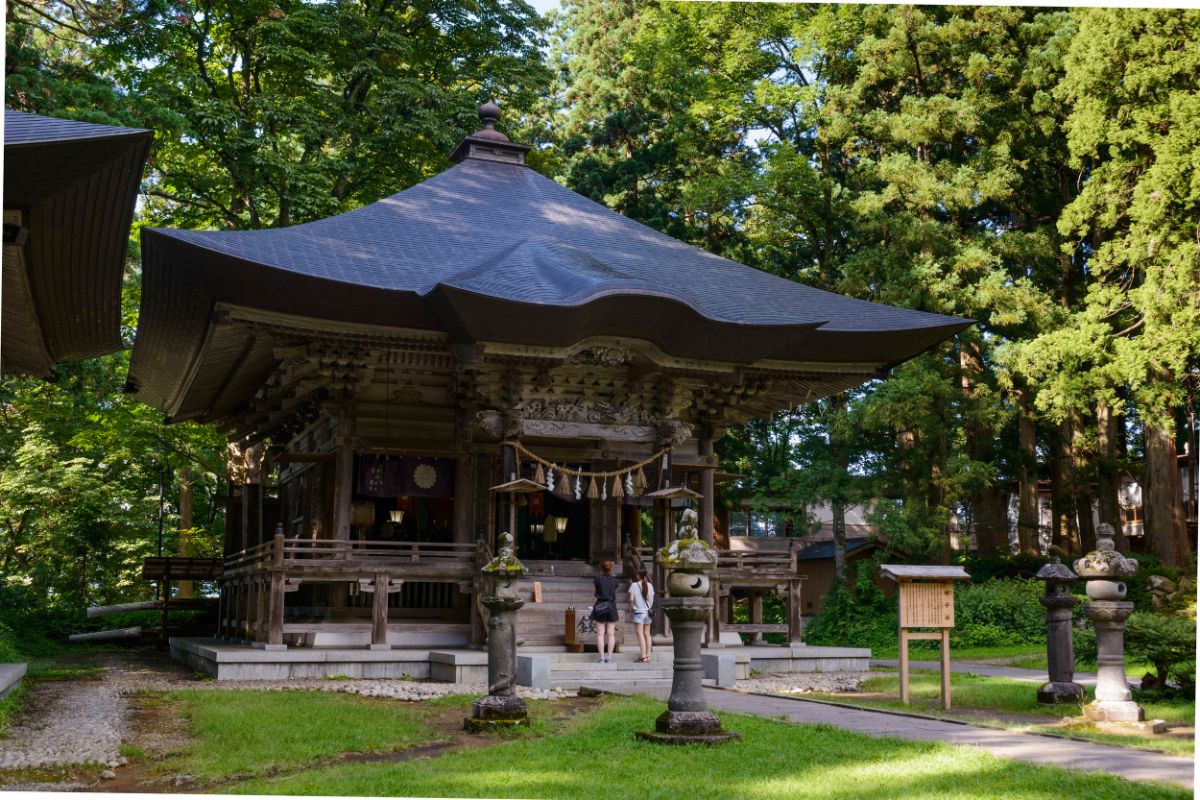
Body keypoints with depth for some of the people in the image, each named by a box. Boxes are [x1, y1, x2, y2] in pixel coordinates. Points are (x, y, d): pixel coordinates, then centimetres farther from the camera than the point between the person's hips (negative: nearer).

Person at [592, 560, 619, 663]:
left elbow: (595, 593, 8)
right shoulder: (614, 581, 3)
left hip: (600, 606, -2)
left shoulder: (598, 580, -5)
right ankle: (609, 657, 3)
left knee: (600, 634, 1)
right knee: (611, 634, 5)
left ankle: (602, 658, -4)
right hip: (612, 606, 2)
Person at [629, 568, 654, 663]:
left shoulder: (634, 585, -9)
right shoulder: (650, 585, 2)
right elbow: (652, 600, 4)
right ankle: (648, 656, 13)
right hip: (648, 612, 5)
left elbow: (631, 599, -13)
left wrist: (631, 605, 6)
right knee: (647, 634, 11)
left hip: (638, 612, -5)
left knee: (640, 635, -6)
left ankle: (643, 657, -12)